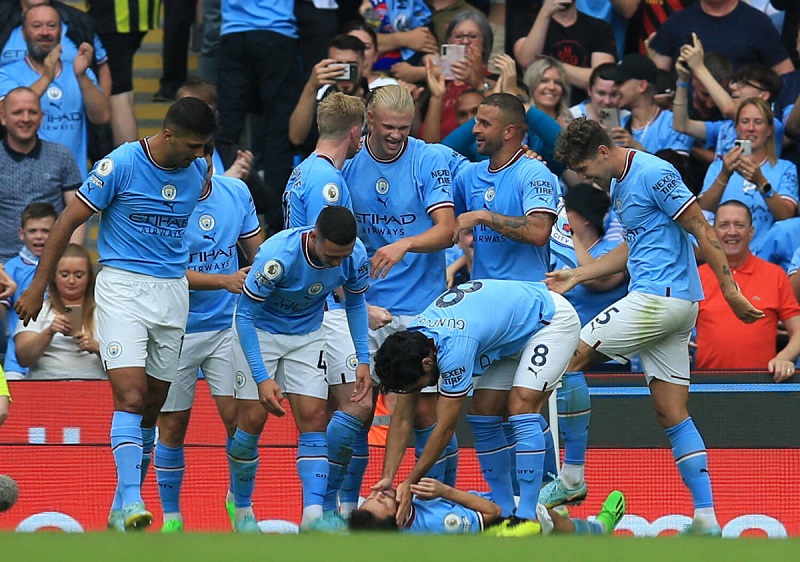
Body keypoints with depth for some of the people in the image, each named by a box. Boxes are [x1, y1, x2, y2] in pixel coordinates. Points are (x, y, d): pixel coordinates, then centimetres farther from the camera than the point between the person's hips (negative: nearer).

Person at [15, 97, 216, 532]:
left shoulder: (198, 171, 6)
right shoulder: (121, 165, -10)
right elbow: (68, 221, -5)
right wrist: (37, 287, -6)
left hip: (173, 291, 5)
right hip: (122, 287, -5)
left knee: (151, 407, 8)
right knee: (130, 396, -19)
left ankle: (123, 506, 18)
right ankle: (131, 500, -25)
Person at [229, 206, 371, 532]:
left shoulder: (355, 256, -21)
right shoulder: (276, 256, -35)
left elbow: (355, 303, 2)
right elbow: (245, 315, -25)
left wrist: (363, 359, -5)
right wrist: (262, 377, -29)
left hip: (307, 335, 4)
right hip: (258, 331, -4)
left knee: (313, 418, -10)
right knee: (253, 420, -8)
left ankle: (312, 515, -16)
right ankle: (242, 509, 13)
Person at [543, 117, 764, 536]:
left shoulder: (654, 174, -12)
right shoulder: (618, 184, 18)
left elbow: (702, 230, -13)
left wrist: (730, 289, -15)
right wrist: (575, 276, 25)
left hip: (660, 295, -10)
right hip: (674, 307, 10)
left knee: (572, 360, -4)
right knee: (672, 414, 5)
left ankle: (571, 479, 0)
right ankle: (706, 519, 0)